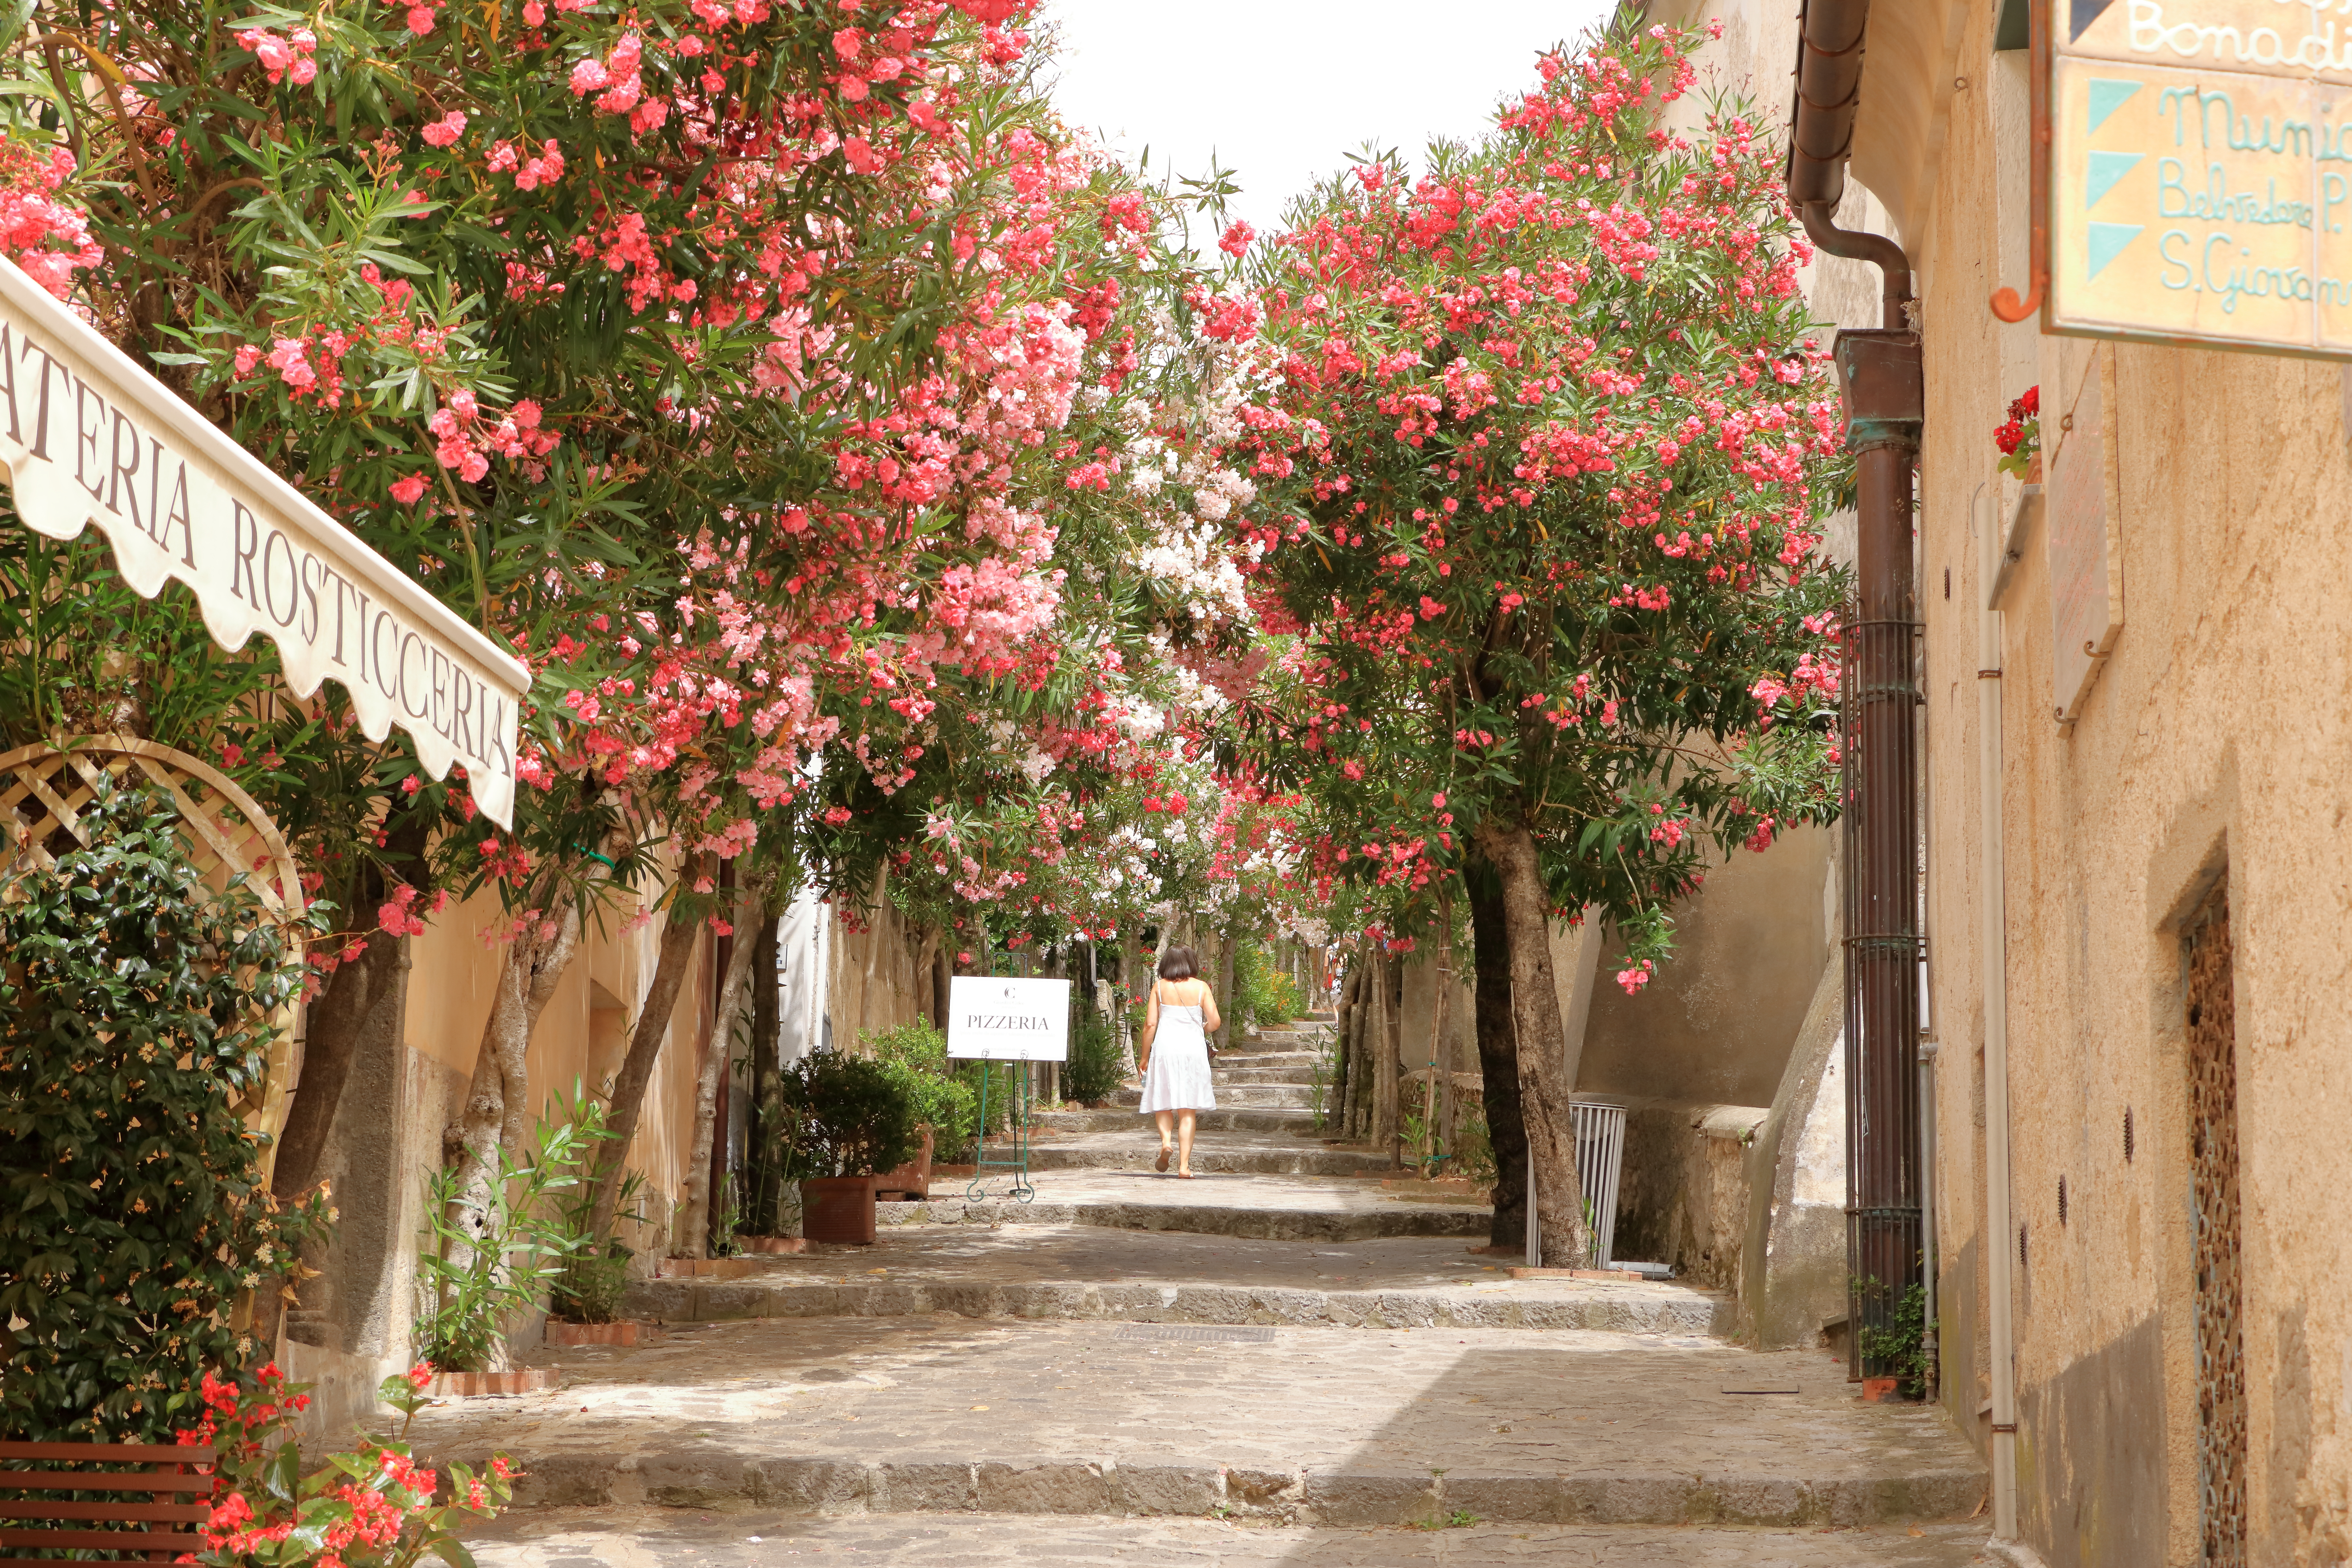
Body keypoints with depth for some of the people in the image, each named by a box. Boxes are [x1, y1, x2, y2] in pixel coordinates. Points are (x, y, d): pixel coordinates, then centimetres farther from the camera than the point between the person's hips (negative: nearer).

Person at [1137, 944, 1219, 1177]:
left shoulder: (1159, 987, 3)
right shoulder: (1201, 987, 3)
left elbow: (1150, 1024, 0)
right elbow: (1215, 1021, 1)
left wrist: (1145, 1057, 9)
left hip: (1165, 1046, 0)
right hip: (1193, 1047, 0)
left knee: (1163, 1101, 15)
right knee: (1188, 1110, 2)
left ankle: (1166, 1141, -12)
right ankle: (1184, 1164, -3)